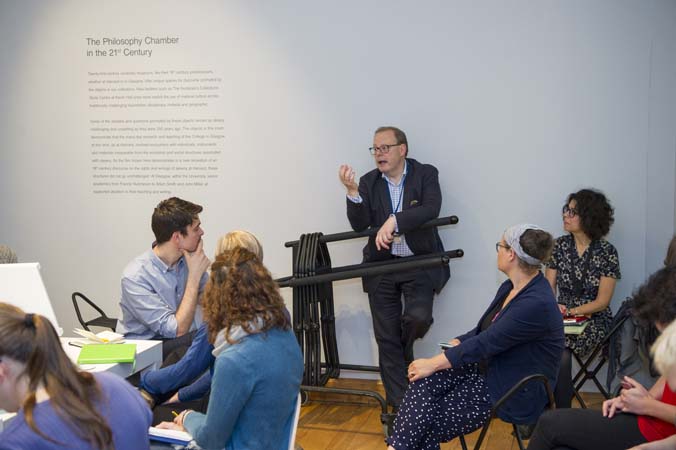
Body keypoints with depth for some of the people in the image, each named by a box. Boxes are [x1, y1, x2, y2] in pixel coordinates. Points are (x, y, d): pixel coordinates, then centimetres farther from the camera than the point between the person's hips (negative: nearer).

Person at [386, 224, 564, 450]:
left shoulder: (537, 304, -25)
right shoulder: (510, 287, 5)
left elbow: (486, 343, -24)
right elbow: (482, 332, 14)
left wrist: (433, 363, -19)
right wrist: (454, 344, -2)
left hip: (515, 394, -8)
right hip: (489, 370, 8)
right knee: (424, 382, -15)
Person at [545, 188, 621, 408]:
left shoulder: (606, 252, -6)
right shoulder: (559, 245, 5)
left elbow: (602, 301, -7)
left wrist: (570, 311, -19)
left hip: (594, 320, -3)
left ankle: (563, 413, -17)